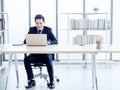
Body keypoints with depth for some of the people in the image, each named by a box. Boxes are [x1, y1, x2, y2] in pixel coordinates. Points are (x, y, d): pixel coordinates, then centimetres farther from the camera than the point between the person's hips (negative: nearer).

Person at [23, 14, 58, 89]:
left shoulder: (48, 30, 0)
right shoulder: (32, 29, 5)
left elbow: (55, 41, -7)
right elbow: (25, 41, 0)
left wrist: (48, 42, -29)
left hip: (46, 53, -2)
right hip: (34, 53, 2)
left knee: (48, 60, -35)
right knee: (26, 59, -27)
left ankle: (52, 81, -25)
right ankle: (31, 80, -18)